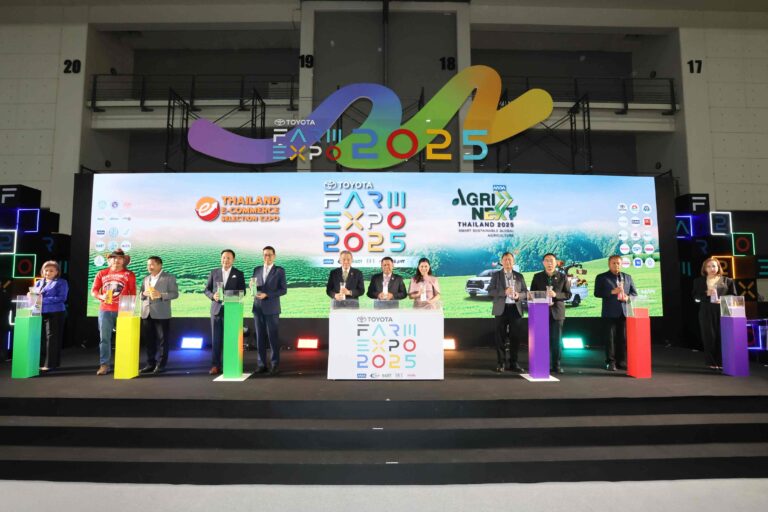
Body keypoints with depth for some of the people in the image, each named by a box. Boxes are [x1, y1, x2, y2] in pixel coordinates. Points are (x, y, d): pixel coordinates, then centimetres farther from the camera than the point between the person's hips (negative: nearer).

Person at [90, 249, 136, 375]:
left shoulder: (129, 275, 4)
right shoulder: (102, 273, 9)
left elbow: (133, 294, 4)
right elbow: (93, 290, 9)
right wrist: (101, 296, -12)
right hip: (105, 310, 2)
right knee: (104, 338, 3)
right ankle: (104, 365, 9)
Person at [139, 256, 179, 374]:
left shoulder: (169, 277, 0)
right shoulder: (146, 279, 18)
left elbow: (175, 293, -7)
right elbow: (140, 294, 16)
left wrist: (161, 295, -20)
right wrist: (144, 293, -7)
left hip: (161, 314, -5)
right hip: (147, 314, 6)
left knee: (162, 340, -1)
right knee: (149, 340, 9)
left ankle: (161, 365, 6)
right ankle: (150, 364, 18)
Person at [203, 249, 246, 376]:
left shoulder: (238, 274, 4)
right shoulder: (214, 272, 9)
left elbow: (242, 292, 1)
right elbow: (207, 290, 9)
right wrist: (213, 296, -12)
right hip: (216, 309, 2)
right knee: (216, 339, 2)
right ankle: (215, 365, 8)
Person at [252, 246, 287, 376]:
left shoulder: (280, 271, 0)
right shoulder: (257, 270, 12)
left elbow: (283, 290, -6)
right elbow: (254, 288, 17)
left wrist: (267, 295, -14)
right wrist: (253, 286, -7)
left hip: (271, 309, -4)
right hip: (258, 308, 4)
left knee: (273, 337, 0)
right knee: (260, 337, 6)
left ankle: (275, 364, 9)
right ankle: (262, 364, 14)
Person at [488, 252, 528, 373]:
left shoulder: (519, 276, 13)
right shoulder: (496, 275, 5)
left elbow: (525, 292, 9)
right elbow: (490, 291, -5)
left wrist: (518, 295, -13)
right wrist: (504, 292, -19)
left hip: (516, 309, 2)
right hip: (501, 309, -2)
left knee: (515, 337, 4)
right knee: (501, 337, 1)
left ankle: (513, 363, 14)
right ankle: (501, 363, 10)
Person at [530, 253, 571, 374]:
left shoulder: (563, 277, 6)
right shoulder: (537, 277, 6)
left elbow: (568, 294, 1)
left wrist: (556, 294, -16)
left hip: (557, 312, 0)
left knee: (556, 340, 2)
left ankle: (556, 365, 10)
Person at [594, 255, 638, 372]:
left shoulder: (628, 277, 15)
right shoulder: (601, 277, 2)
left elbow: (634, 293, 13)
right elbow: (597, 293, -7)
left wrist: (628, 297, -8)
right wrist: (612, 292, -19)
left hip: (625, 312, 4)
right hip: (610, 313, -3)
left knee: (623, 338, 6)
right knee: (610, 338, -1)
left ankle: (622, 362, 15)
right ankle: (611, 362, 5)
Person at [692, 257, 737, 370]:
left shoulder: (727, 280, 9)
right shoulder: (699, 281, 9)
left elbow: (733, 296, 6)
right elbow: (695, 297, 5)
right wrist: (706, 294, -12)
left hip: (723, 312, 1)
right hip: (706, 312, 0)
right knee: (709, 337, -1)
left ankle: (722, 362, 10)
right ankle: (711, 362, 5)